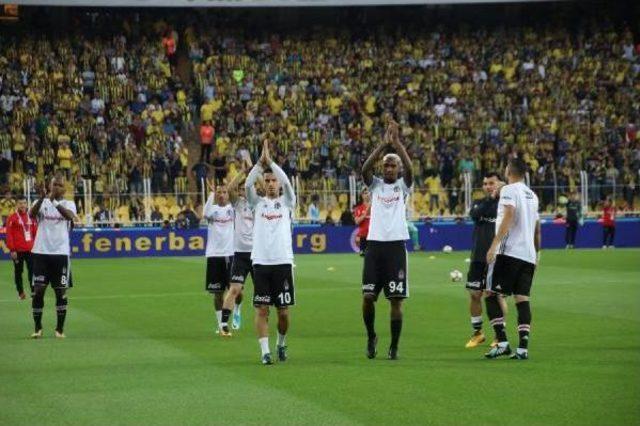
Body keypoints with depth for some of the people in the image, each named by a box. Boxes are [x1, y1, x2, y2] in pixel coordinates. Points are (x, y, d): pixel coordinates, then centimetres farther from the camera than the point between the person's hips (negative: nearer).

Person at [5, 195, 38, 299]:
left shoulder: (31, 217, 10)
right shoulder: (12, 218, -4)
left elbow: (36, 232, 14)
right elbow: (9, 235, -7)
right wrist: (12, 250, -11)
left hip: (30, 249, 3)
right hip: (18, 250, -3)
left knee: (32, 270, 1)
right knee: (18, 271, 6)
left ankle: (34, 291, 5)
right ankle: (21, 292, 14)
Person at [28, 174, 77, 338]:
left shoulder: (68, 204, 5)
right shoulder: (42, 202, 5)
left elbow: (70, 216, -19)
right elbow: (32, 214, -16)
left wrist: (54, 201, -33)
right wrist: (42, 198, -33)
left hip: (61, 253, 0)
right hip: (41, 252, 0)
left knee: (61, 291, 2)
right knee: (38, 290, -1)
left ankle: (60, 328, 10)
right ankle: (37, 328, 8)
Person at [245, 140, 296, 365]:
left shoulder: (287, 202, 9)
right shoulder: (258, 202, 10)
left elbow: (286, 182, -10)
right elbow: (247, 184, -7)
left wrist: (270, 161, -15)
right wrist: (261, 162, -17)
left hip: (283, 262, 0)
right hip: (261, 262, 0)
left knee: (283, 311, 4)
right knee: (262, 309, -4)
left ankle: (281, 344, 26)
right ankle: (265, 351, 0)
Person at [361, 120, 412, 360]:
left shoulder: (403, 186, 7)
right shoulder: (375, 185, 10)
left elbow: (409, 168, -12)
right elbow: (365, 168, -9)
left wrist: (397, 142, -19)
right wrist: (384, 144, -17)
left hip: (396, 245, -1)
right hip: (375, 244, 1)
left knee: (396, 299, -1)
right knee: (368, 296, -4)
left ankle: (394, 347, 7)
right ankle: (371, 336, 19)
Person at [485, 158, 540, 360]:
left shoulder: (509, 190, -4)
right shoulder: (532, 195, 19)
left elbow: (509, 217, -18)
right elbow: (537, 229, 22)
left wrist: (494, 245, -21)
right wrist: (536, 253, 30)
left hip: (509, 252, -7)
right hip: (528, 256, 7)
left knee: (492, 295, -2)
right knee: (522, 299, 3)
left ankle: (502, 342, -11)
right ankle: (523, 347, -5)